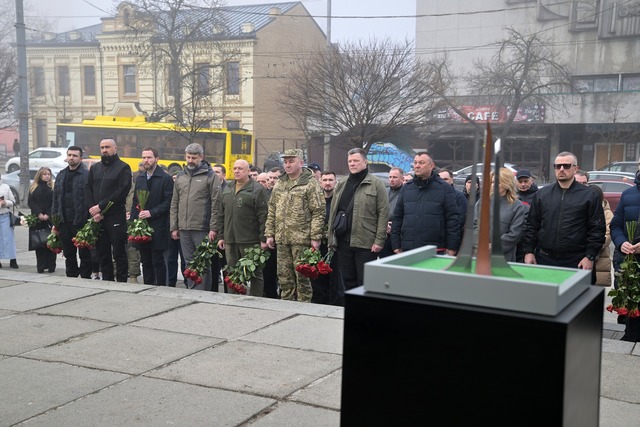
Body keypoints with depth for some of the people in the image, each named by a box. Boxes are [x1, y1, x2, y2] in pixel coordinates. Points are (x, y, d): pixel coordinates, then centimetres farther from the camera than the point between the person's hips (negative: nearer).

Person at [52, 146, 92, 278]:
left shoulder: (87, 175, -7)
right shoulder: (61, 175, 14)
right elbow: (55, 200, 16)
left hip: (81, 222, -6)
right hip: (64, 222, 6)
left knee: (84, 255, 3)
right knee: (69, 255, 14)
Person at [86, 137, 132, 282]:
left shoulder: (123, 168, 0)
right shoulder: (94, 168, 17)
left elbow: (122, 191, -11)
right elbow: (88, 190, 10)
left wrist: (101, 206, -14)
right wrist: (93, 211, -5)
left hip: (116, 217, -5)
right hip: (97, 218, 5)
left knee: (119, 253, -3)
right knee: (102, 252, 10)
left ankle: (121, 282, 3)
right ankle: (107, 280, 18)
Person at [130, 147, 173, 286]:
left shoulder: (166, 179, -5)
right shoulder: (139, 178, 15)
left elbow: (168, 202, -10)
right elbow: (135, 201, 17)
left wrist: (151, 212, -17)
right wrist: (133, 220, 7)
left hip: (157, 227, -6)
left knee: (158, 261, -2)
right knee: (145, 261, 10)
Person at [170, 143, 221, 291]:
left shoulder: (210, 176, -2)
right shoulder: (180, 176, 14)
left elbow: (215, 205, -6)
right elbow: (174, 204, 17)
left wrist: (213, 228, -12)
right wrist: (174, 227, 10)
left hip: (202, 230, -5)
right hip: (184, 229, 5)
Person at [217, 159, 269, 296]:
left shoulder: (257, 190, -5)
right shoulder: (227, 189, 15)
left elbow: (264, 216, -10)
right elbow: (221, 215, 19)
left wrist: (263, 239, -14)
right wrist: (221, 236, 14)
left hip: (250, 241, -6)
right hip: (230, 241, 6)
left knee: (255, 274, 1)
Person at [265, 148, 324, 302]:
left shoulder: (310, 183, -5)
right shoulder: (279, 184, 14)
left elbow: (318, 212, -9)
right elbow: (272, 211, 17)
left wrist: (315, 237, -14)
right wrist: (269, 234, 10)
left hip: (301, 238, -6)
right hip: (281, 239, 6)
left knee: (302, 276, 0)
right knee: (284, 276, 12)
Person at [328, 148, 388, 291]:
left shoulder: (376, 184, -3)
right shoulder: (342, 185, 16)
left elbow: (383, 213, -8)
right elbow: (333, 212, 18)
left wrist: (379, 240, -13)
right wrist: (331, 236, 11)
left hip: (365, 242, -6)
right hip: (343, 241, 6)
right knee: (348, 281, 13)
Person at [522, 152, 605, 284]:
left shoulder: (589, 196, 2)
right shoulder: (541, 195, 11)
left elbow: (597, 229, 0)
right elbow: (531, 226, 13)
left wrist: (590, 257, -6)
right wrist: (529, 251, 6)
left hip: (576, 262, -2)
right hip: (544, 258, 3)